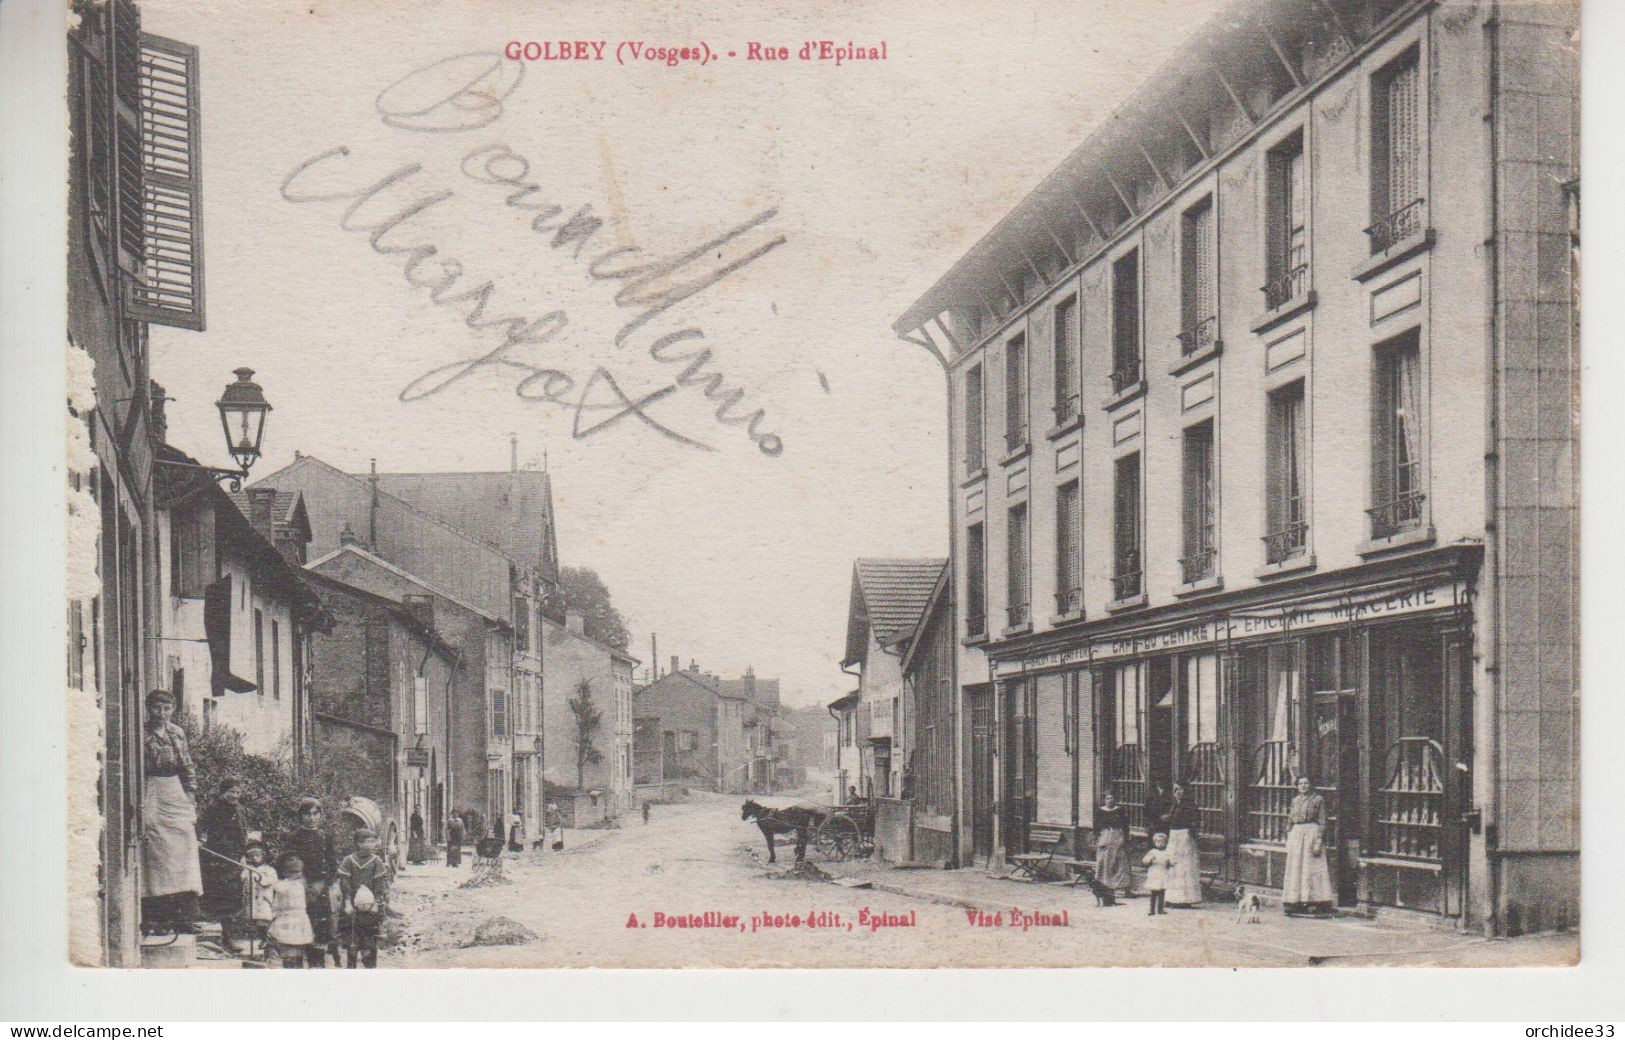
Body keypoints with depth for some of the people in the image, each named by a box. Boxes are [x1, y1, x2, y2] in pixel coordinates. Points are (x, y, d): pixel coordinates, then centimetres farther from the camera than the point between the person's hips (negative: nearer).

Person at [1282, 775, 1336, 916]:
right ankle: (1296, 903, 9)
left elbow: (1322, 822, -6)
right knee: (1295, 869, 5)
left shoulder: (1318, 799, -2)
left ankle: (1314, 902, -7)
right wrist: (1288, 840, 11)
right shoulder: (1295, 800, 14)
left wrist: (1319, 841, -14)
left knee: (1311, 868, -8)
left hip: (1312, 833, -6)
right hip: (1296, 834, 6)